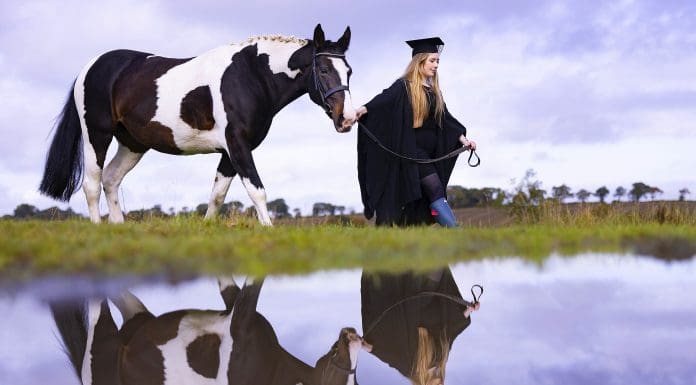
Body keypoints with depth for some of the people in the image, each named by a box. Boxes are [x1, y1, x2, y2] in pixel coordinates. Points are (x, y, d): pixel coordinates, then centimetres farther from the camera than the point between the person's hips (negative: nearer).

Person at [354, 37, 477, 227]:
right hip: (411, 151, -8)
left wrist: (462, 138, 11)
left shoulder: (433, 91, 16)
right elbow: (383, 99, -20)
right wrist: (364, 109, -39)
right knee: (436, 191, -16)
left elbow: (445, 118, 20)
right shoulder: (404, 86, -6)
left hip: (428, 153, 8)